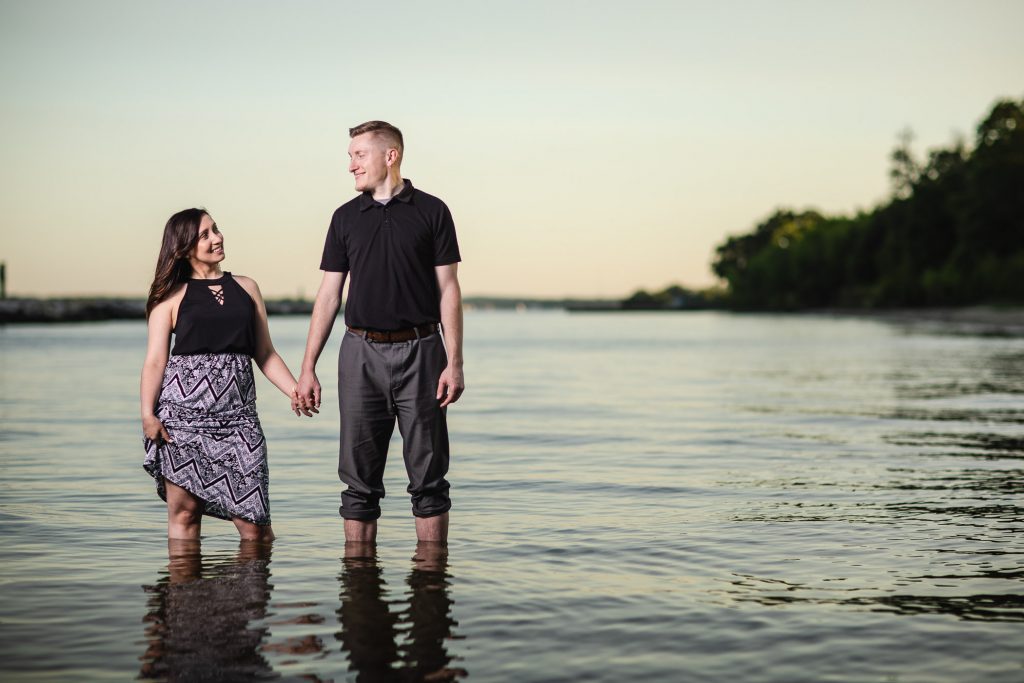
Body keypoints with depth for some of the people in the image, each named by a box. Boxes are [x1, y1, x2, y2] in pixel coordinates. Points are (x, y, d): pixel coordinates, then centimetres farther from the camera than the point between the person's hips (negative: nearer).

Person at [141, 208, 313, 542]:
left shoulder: (246, 288, 16)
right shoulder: (172, 296, 6)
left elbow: (265, 354, 16)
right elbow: (155, 361, 0)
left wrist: (295, 391, 2)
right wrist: (148, 414, -13)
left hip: (238, 414, 2)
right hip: (182, 412, -2)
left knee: (253, 520, -5)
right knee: (184, 512, 0)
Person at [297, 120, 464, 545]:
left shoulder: (431, 211, 2)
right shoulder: (346, 218, 10)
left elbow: (448, 290, 0)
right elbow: (329, 294, 10)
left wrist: (454, 363, -9)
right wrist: (307, 368, 4)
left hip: (419, 352, -2)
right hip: (361, 353, 2)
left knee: (428, 477, 2)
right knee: (359, 478, 4)